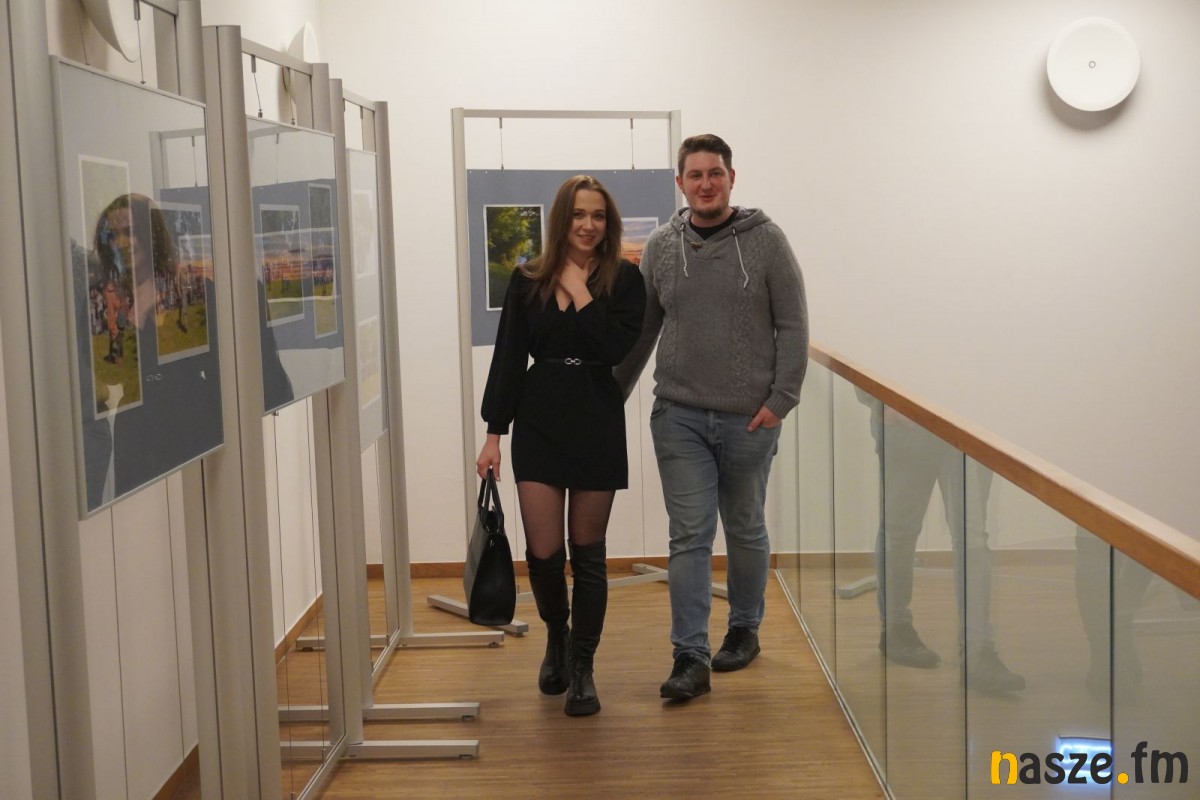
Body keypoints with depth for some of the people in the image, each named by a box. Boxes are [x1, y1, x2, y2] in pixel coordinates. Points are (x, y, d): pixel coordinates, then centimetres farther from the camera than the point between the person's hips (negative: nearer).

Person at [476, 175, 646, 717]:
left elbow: (617, 348, -16)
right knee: (542, 553, 0)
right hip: (539, 423, 1)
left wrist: (580, 294, -12)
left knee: (587, 553, 6)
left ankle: (582, 668, 18)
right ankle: (556, 638, 30)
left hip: (598, 425, -1)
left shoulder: (624, 280, 0)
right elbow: (508, 358, 4)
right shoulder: (528, 280, 4)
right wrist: (494, 433, 1)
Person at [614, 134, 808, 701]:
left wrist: (781, 399, -11)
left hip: (749, 420, -1)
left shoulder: (765, 241, -3)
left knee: (746, 532, 14)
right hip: (679, 418, 1)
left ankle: (744, 630, 33)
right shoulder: (661, 248, 4)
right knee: (689, 537, -2)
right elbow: (640, 331, 11)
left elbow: (792, 326, -4)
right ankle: (690, 657, -1)